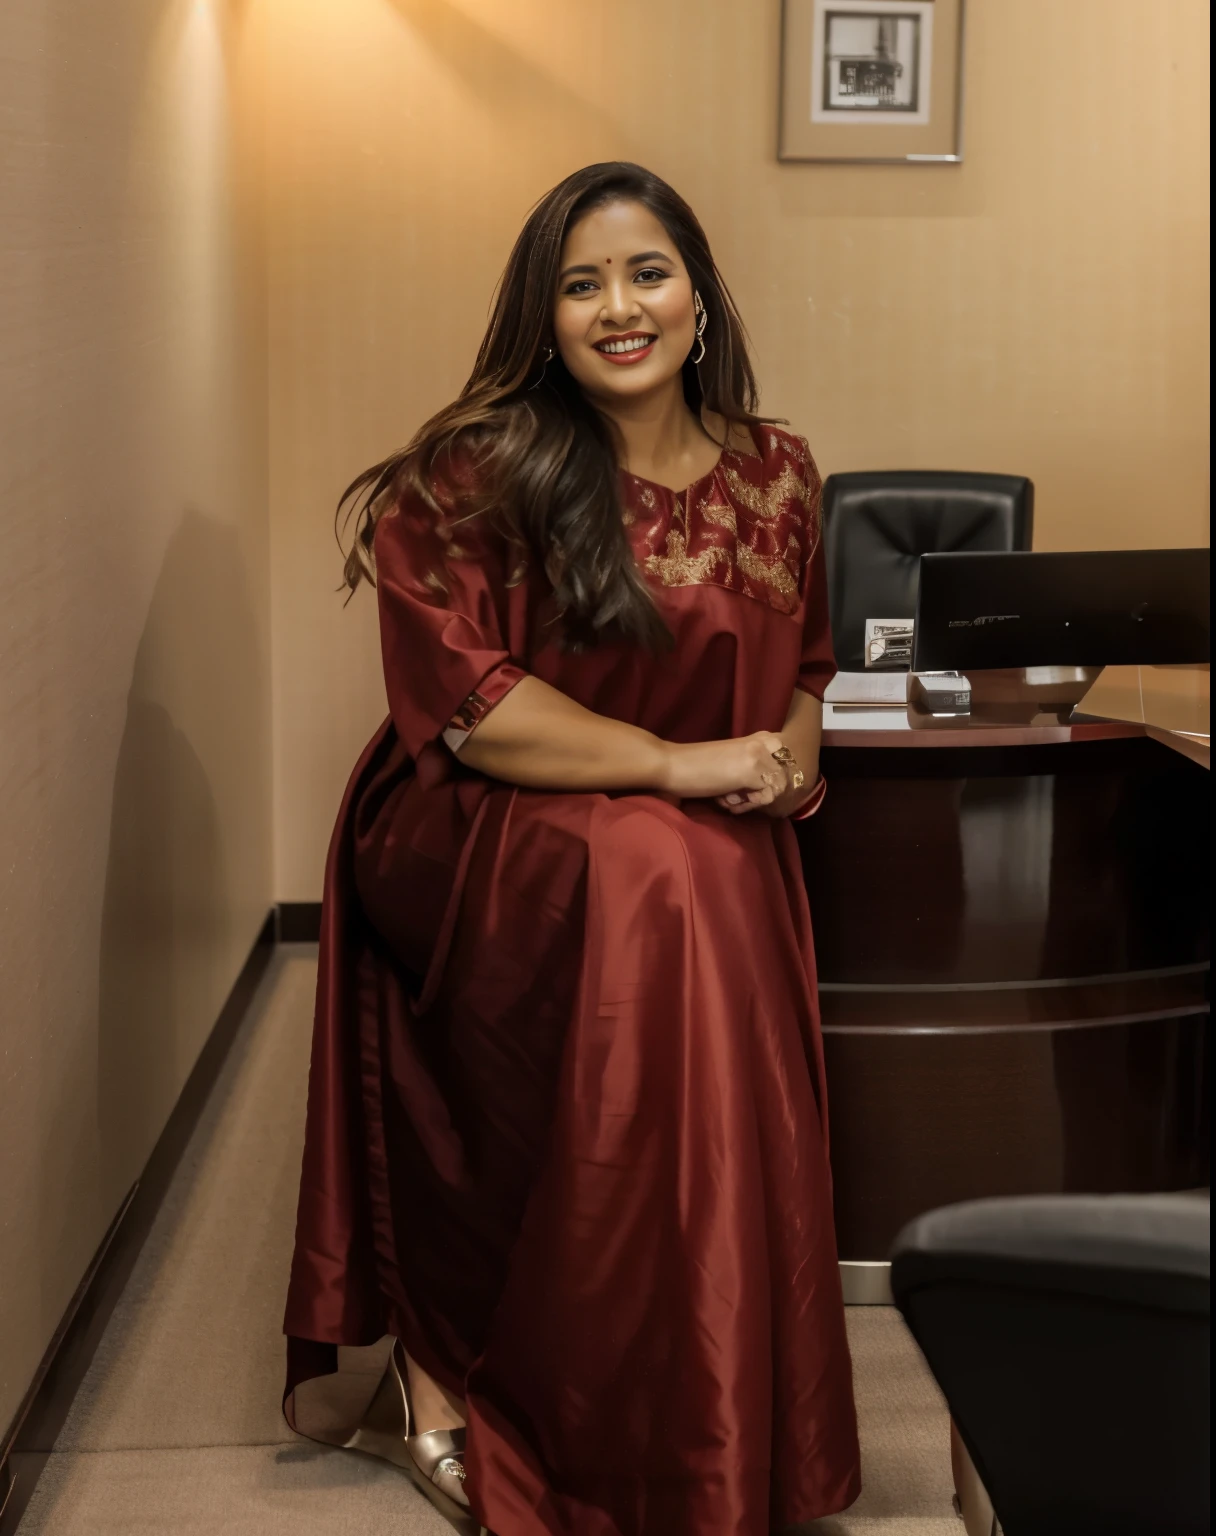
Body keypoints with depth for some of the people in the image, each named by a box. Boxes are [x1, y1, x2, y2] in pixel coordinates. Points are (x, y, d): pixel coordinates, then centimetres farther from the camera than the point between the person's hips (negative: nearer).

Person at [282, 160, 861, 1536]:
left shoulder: (774, 476, 10)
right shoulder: (474, 474, -5)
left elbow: (802, 664, 24)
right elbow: (458, 702, -14)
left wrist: (795, 750, 0)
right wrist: (672, 764, -16)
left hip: (715, 854, 4)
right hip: (485, 842, -4)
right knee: (655, 880, -35)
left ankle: (442, 1356, -9)